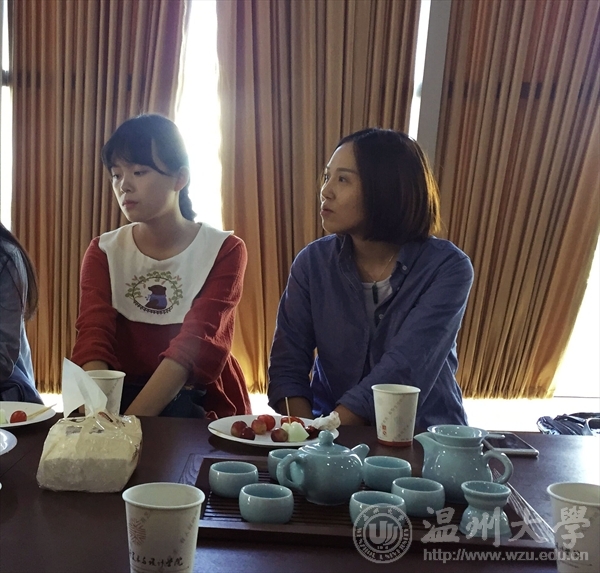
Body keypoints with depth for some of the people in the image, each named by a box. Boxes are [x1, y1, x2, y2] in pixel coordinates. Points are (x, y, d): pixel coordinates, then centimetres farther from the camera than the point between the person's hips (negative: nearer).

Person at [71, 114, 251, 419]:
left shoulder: (224, 251, -5)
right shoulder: (103, 252, 3)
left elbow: (195, 346, -19)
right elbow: (94, 339, -13)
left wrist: (129, 422, -33)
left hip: (205, 407, -1)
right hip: (121, 400, 1)